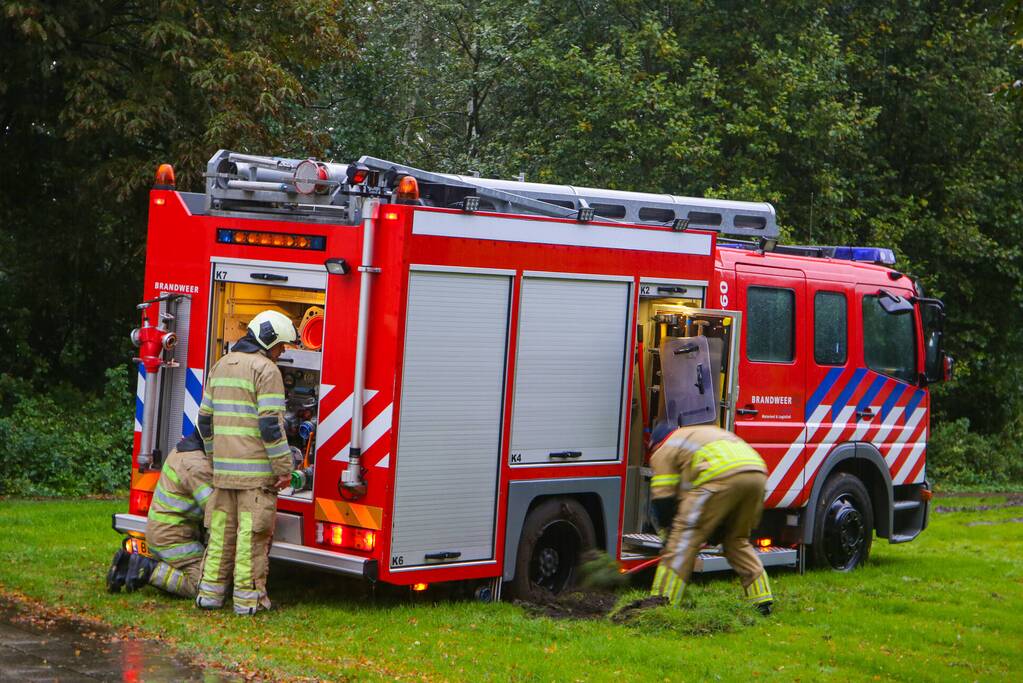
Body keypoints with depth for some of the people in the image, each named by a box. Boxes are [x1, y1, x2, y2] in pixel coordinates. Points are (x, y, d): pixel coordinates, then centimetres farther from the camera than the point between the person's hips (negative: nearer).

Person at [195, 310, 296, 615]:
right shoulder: (265, 369, -9)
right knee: (252, 533, -3)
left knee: (221, 530, 12)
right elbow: (270, 423, -16)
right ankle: (248, 597, -1)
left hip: (224, 467, 7)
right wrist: (284, 467, -12)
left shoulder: (221, 366, 16)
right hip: (256, 469, -7)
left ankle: (210, 590, 13)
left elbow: (206, 418, 20)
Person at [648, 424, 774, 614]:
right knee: (737, 540, 24)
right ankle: (762, 600, 20)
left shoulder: (665, 451, 22)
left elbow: (663, 498, 15)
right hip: (757, 473, 7)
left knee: (685, 538, 0)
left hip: (723, 477, -7)